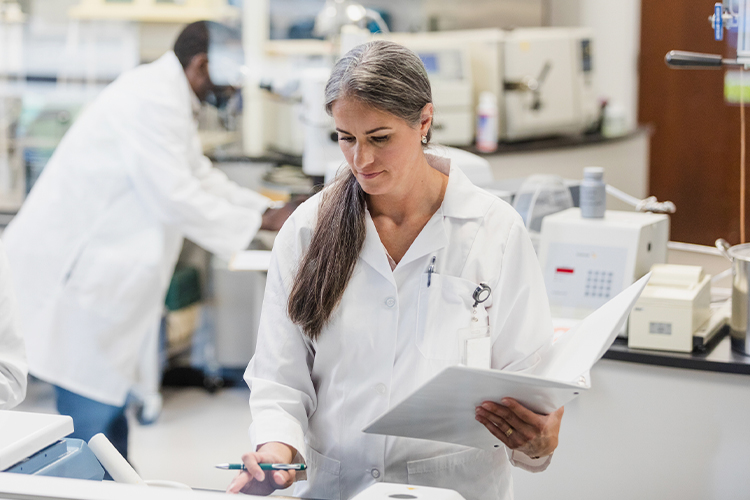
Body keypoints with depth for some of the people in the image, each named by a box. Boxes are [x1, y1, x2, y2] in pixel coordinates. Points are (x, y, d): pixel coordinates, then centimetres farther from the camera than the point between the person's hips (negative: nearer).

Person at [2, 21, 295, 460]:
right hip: (71, 260, -11)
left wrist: (270, 210, 11)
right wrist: (262, 222, -14)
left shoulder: (170, 98, 14)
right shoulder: (153, 100, -20)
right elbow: (176, 197, -23)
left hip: (98, 256, 11)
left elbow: (202, 176, 20)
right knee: (92, 406, -5)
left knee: (109, 387, 16)